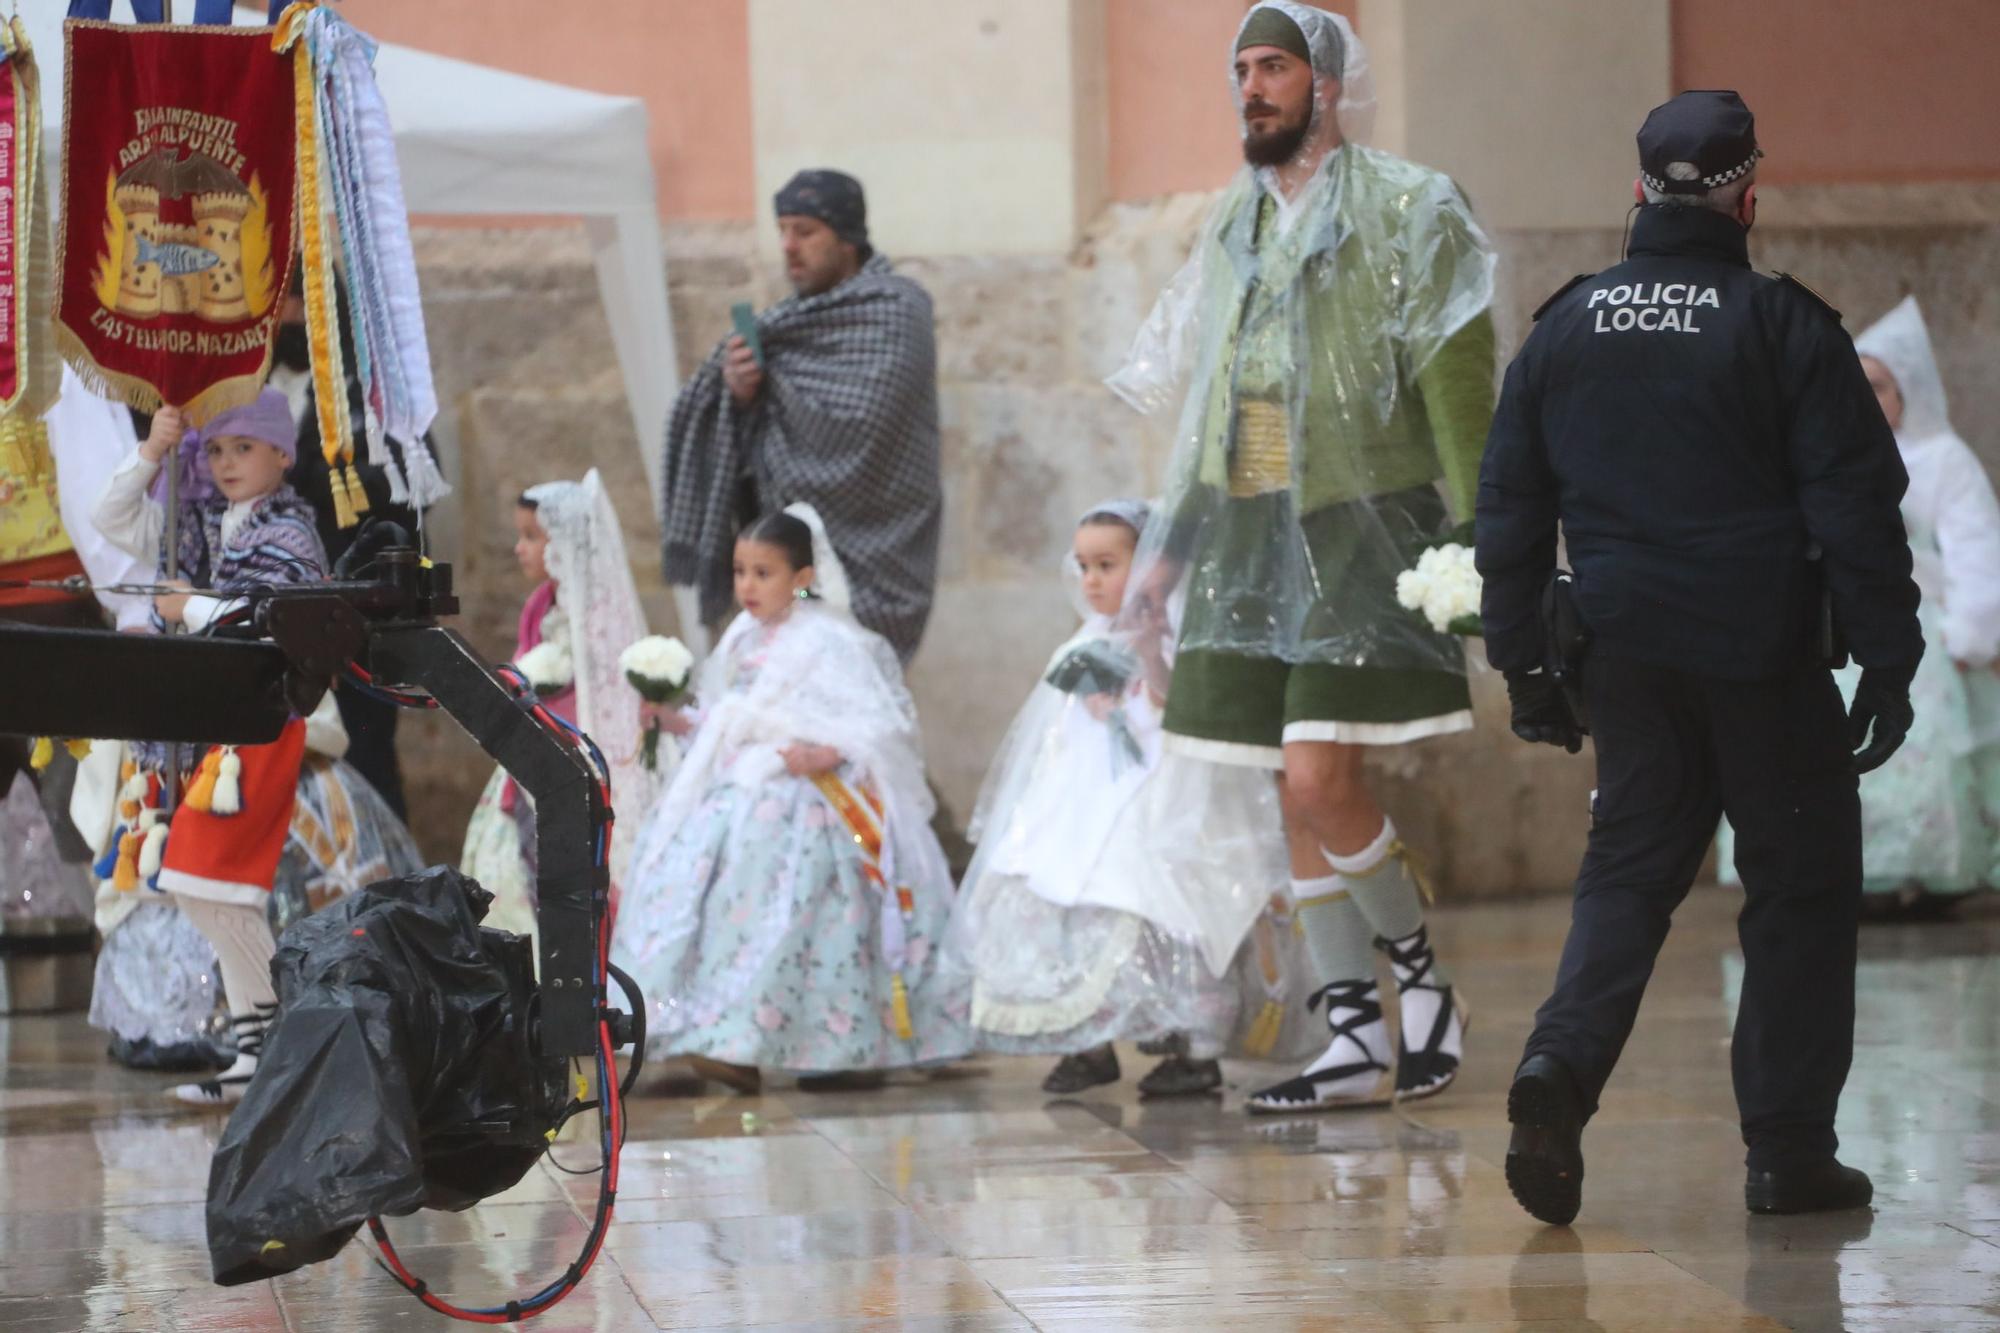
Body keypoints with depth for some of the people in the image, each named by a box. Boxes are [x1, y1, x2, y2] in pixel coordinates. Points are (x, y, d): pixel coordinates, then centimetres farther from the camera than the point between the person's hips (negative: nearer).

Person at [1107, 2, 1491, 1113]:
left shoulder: (1406, 212, -4)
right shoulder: (1238, 223, 15)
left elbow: (1457, 386, -10)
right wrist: (1175, 543, 19)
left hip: (1362, 528, -6)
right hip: (1253, 536, 7)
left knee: (1320, 777, -16)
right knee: (1299, 794, 5)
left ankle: (1425, 981, 5)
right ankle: (1358, 1038, 11)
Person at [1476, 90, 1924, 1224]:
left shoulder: (1567, 325, 6)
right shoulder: (1782, 324, -7)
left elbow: (1511, 506, 10)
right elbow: (1857, 506, -9)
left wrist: (1524, 662, 16)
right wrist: (1889, 664, -4)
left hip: (1629, 655, 4)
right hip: (1766, 658, -4)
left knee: (1631, 865, 13)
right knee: (1801, 880, 6)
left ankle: (1564, 1061, -12)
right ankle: (1789, 1149, 5)